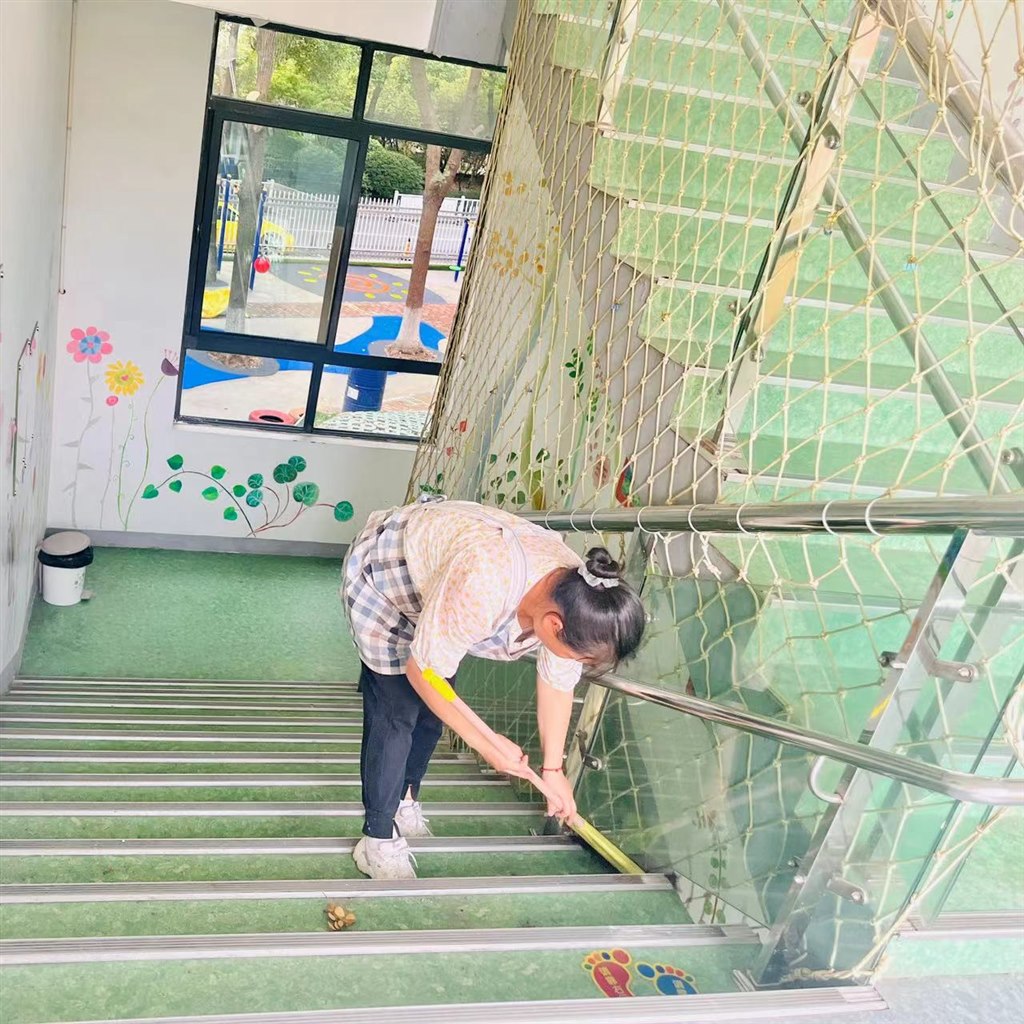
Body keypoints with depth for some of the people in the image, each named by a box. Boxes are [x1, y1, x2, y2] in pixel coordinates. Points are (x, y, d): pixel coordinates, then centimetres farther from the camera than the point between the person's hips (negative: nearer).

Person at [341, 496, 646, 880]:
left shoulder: (577, 595, -23)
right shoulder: (480, 590, -45)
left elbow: (557, 682, -5)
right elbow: (423, 672, -29)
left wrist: (553, 769, 3)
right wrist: (488, 744, -21)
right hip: (381, 570, -6)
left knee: (433, 706, 11)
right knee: (395, 712, -8)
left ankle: (404, 800, 33)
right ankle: (378, 842, 6)